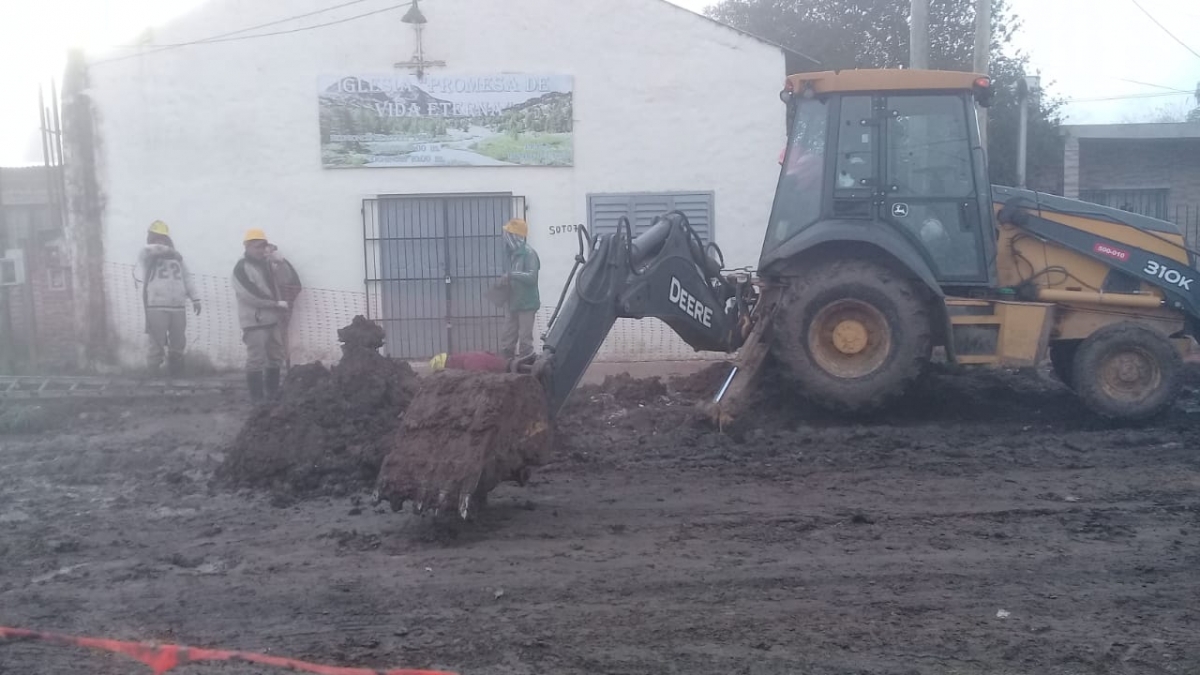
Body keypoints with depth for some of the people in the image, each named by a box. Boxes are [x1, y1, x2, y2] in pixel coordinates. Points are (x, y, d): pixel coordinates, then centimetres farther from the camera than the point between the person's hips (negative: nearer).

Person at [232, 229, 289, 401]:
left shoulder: (264, 264, 15)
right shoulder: (242, 268, -11)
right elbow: (251, 294, -18)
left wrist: (281, 307, 5)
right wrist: (277, 304, -14)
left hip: (271, 319, 9)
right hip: (254, 321, -9)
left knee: (276, 357, 14)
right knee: (256, 360, -7)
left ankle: (273, 394, 24)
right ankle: (257, 398, -3)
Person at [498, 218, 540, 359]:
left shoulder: (528, 253, -12)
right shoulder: (513, 253, 12)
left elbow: (532, 277, -22)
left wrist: (511, 275, -28)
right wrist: (506, 281, 4)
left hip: (526, 304, -8)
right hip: (513, 304, 8)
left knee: (525, 340, -4)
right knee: (507, 341, 10)